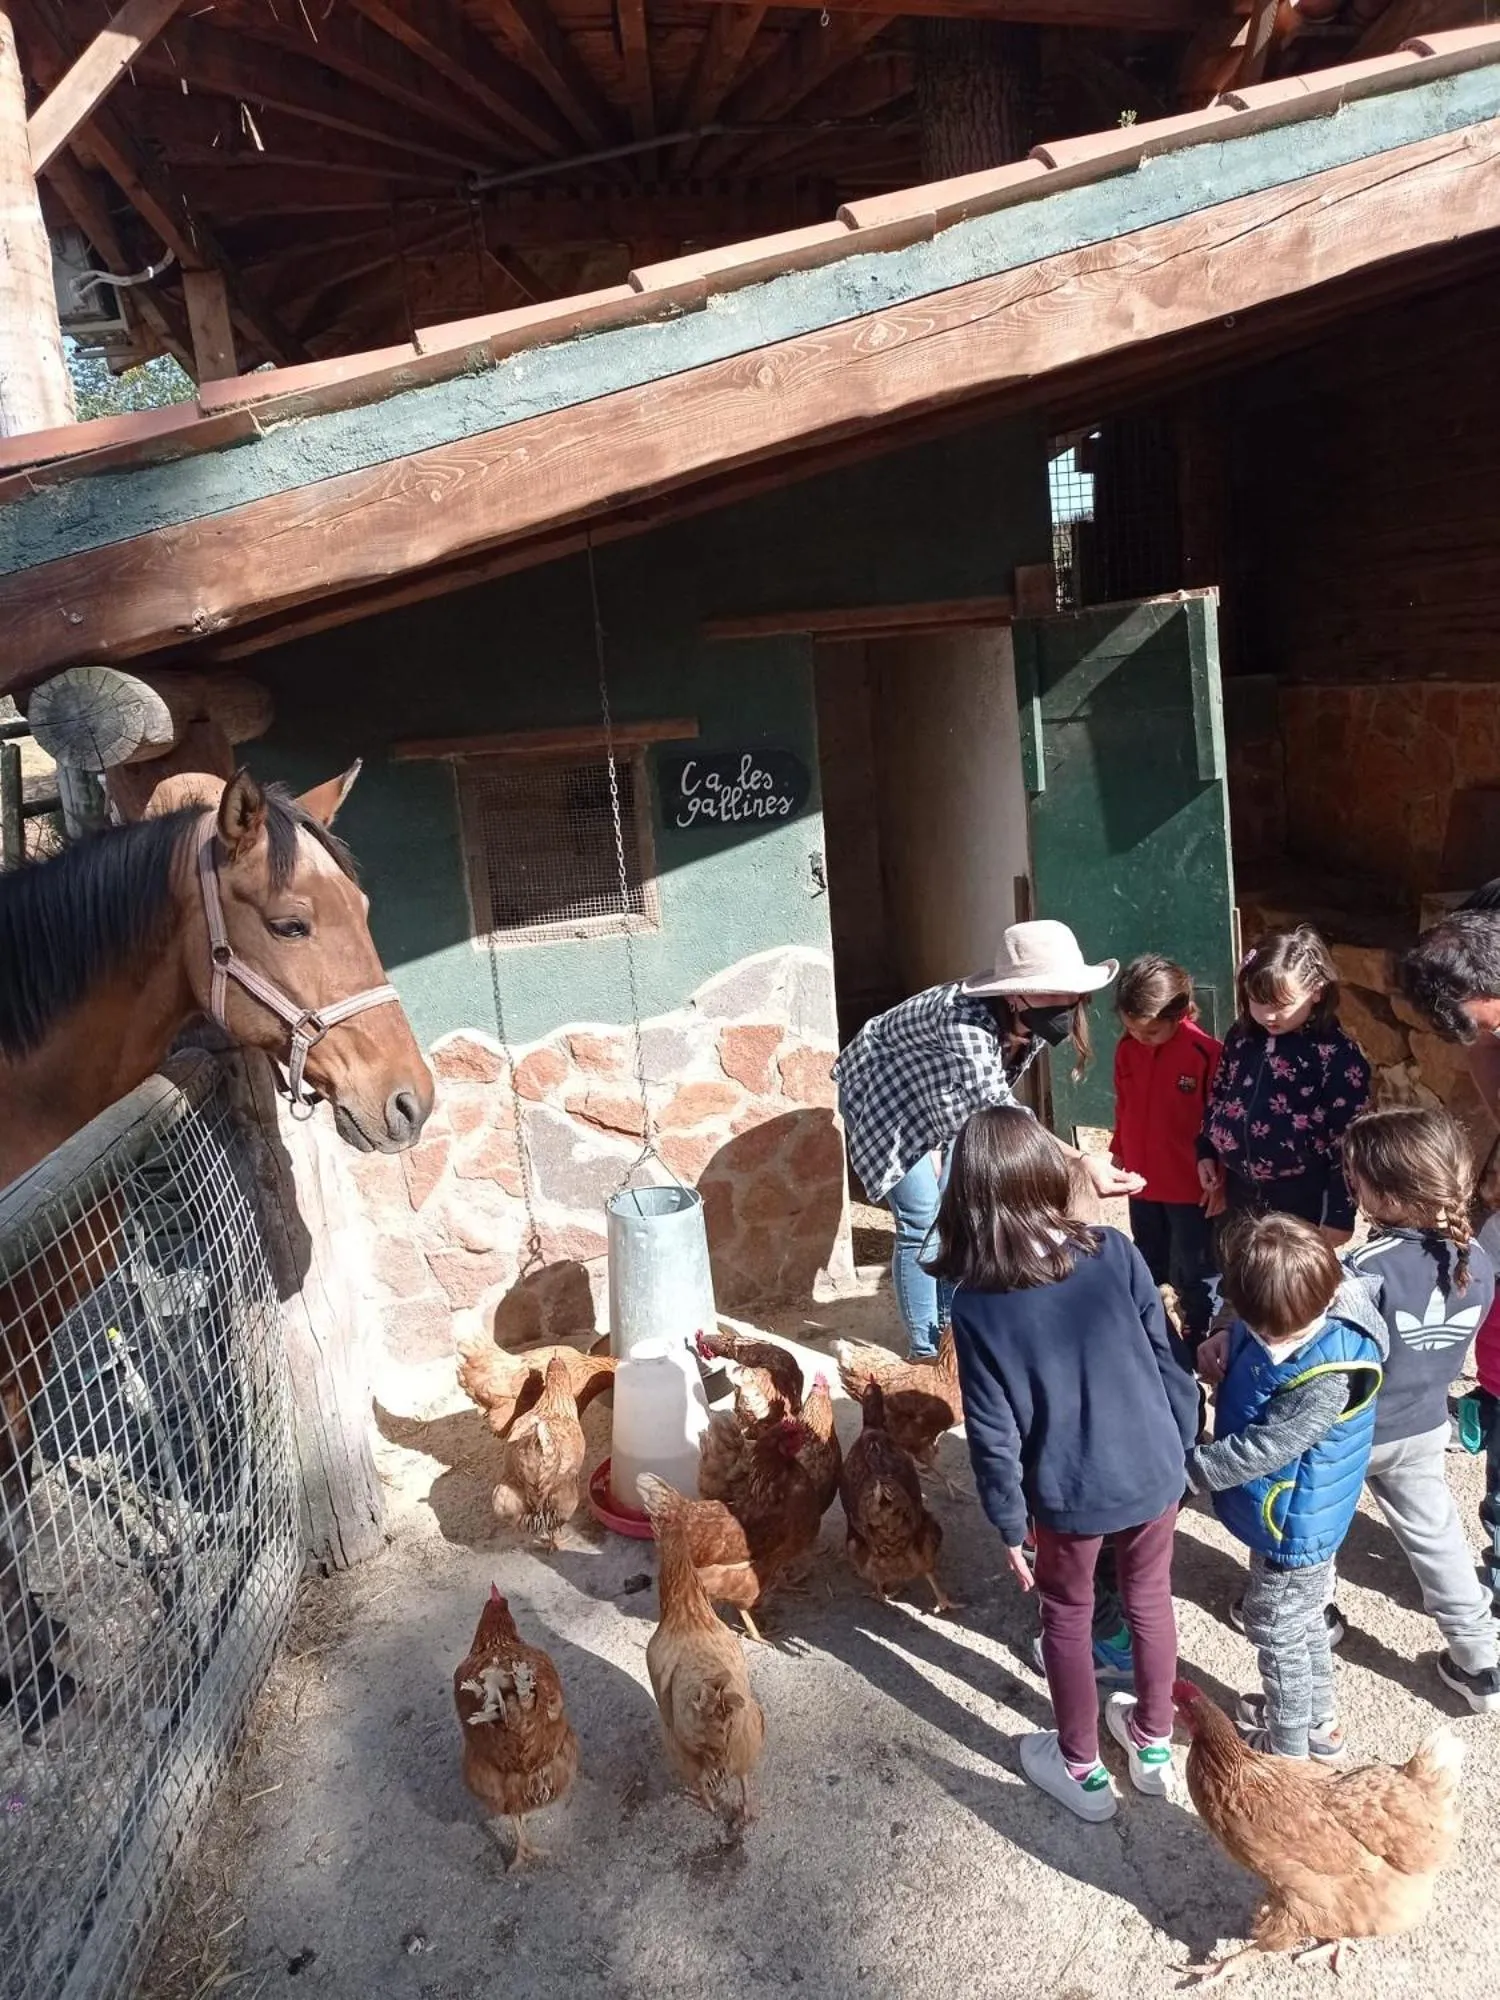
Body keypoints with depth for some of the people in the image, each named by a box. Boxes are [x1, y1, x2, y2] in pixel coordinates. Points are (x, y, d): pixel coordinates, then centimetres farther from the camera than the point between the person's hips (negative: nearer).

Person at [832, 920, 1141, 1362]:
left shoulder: (1036, 1022, -17)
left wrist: (940, 1144, -2)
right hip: (884, 1098, -7)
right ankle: (926, 1349, 7)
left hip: (941, 1102, 7)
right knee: (922, 1223, -7)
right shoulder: (966, 1025, -42)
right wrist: (1082, 1162, -53)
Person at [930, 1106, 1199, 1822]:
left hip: (1068, 1493, -2)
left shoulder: (976, 1304, -20)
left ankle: (1081, 1767, 38)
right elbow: (1166, 1357, -7)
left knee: (1067, 1617, 21)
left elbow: (994, 1431, -14)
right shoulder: (1114, 1252, -15)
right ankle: (1154, 1742, 46)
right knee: (1150, 1599, 25)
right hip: (1152, 1470, 3)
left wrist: (1009, 1522, -1)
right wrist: (1183, 1445, 9)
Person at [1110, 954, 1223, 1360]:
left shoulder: (1207, 1053, -21)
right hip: (1142, 1182, 5)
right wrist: (1118, 1153, 12)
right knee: (1145, 1270, 21)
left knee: (1193, 1275, 10)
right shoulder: (1127, 1049, -4)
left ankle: (1199, 1347, 27)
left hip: (1191, 1187, -5)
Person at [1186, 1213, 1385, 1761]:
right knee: (1303, 1623, 29)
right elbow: (1243, 1340, 6)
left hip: (1293, 1530, -8)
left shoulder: (1324, 1382, -39)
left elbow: (1264, 1448, -33)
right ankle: (1319, 1720, 53)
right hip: (1300, 1524, 8)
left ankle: (1288, 1744, 39)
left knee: (1277, 1632, 16)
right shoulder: (1277, 1333, -17)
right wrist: (1226, 1349, -13)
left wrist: (1189, 1468, -24)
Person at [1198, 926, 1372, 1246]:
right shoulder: (1241, 1037, 1)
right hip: (1240, 1191, 6)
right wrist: (1207, 1152, 13)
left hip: (1302, 1200, -6)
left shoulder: (1338, 1055, -16)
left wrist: (1340, 1213, -14)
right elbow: (1218, 1097, 16)